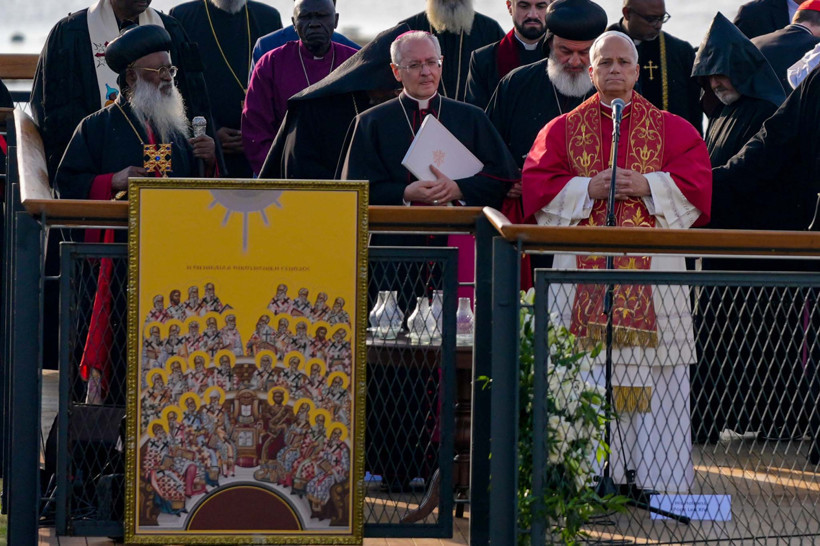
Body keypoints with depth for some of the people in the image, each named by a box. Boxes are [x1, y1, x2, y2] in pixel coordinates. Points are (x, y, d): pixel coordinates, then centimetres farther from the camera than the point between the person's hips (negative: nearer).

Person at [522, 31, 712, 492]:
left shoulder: (672, 129, 11)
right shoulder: (563, 130, 13)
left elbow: (696, 184, 1)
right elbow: (537, 186, 4)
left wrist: (647, 186, -13)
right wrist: (589, 189, -10)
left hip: (652, 270, 0)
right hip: (584, 269, 1)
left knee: (653, 378, -5)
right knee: (585, 375, -4)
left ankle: (660, 481, -2)